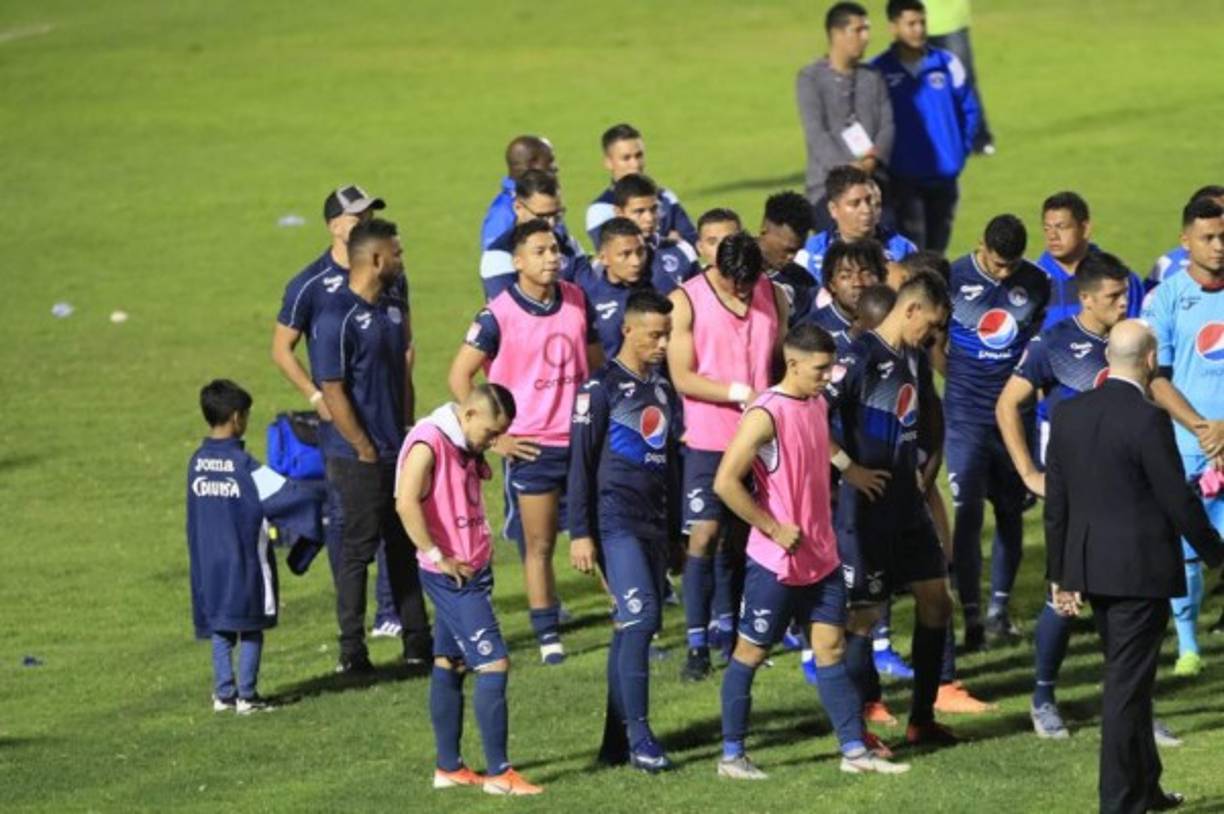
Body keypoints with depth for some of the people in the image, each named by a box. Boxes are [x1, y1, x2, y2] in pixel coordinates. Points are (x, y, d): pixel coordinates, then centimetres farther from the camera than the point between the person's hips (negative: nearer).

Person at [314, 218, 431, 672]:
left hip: (399, 452, 8)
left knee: (405, 548, 13)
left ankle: (418, 642, 20)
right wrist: (366, 451, -14)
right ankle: (352, 652, 6)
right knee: (358, 550, -1)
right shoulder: (337, 320, -17)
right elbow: (333, 392, -17)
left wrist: (408, 429, 12)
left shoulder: (393, 307, 9)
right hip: (360, 460, -8)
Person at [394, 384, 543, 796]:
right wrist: (437, 557, -22)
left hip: (471, 572, 9)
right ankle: (498, 773, -7)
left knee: (450, 665, 13)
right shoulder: (428, 443, -18)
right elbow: (407, 503, -27)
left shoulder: (464, 448, 11)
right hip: (450, 576, -9)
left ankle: (448, 767, 19)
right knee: (494, 665, -10)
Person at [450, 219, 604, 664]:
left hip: (583, 439, 4)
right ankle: (548, 637, 12)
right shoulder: (499, 315, -11)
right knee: (540, 544, 4)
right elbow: (459, 376, -8)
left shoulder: (577, 300, 4)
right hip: (532, 445, -4)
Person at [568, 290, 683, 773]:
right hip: (616, 522, -7)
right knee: (640, 617, -18)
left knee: (634, 626, 6)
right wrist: (580, 534, -11)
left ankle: (616, 741, 10)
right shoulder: (602, 388, -5)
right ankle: (638, 737, -18)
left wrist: (677, 531, 21)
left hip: (655, 525, 7)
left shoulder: (663, 389, 16)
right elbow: (581, 465, -7)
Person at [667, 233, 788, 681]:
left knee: (742, 535, 11)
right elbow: (683, 377, -12)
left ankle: (730, 628, 24)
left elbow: (786, 358, 15)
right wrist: (742, 394, -18)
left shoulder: (773, 296, 5)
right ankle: (697, 644, -6)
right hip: (708, 438, -4)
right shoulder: (686, 302, -8)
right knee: (704, 534, -9)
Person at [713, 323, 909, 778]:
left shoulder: (818, 405, 8)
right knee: (750, 652, 3)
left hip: (821, 557, 8)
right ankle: (731, 756, 10)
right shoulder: (766, 414, -18)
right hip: (776, 563, -8)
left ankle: (855, 751, 8)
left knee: (831, 649, 7)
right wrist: (774, 528, -18)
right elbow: (725, 483, -23)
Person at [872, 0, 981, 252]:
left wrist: (960, 151, 6)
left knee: (936, 254, 11)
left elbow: (970, 110, 13)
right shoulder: (879, 72, -5)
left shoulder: (947, 65, 3)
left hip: (944, 177, 3)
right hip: (903, 180, -3)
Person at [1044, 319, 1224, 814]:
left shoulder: (1068, 415, 3)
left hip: (1089, 567, 7)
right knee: (1127, 684, -1)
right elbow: (1178, 501, -14)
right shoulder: (1148, 421, -18)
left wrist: (1060, 574, 15)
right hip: (1140, 569, -7)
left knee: (1129, 678, 20)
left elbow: (1055, 503, 8)